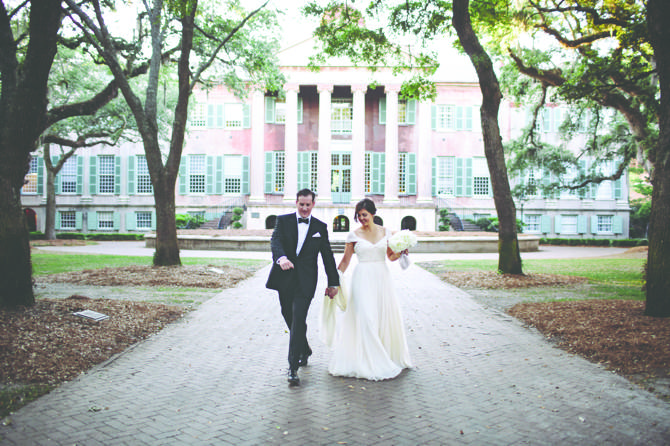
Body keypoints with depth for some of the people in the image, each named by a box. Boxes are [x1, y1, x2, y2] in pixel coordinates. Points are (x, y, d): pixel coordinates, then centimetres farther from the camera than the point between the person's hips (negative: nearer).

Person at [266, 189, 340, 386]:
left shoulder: (320, 227, 7)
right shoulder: (283, 220, 5)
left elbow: (327, 255, 11)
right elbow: (275, 240, -12)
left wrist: (333, 282, 11)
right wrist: (281, 257, -34)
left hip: (306, 280, -2)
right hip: (285, 278, 2)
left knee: (298, 320, -12)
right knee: (289, 318, 13)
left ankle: (293, 368, -7)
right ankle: (304, 350, 39)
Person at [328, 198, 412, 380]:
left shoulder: (385, 232, 8)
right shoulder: (354, 235, 1)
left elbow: (391, 256, 14)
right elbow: (345, 260, 4)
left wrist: (401, 252, -7)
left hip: (382, 278, 3)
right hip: (363, 278, -3)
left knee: (386, 316, 6)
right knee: (366, 318, -9)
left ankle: (389, 357, 25)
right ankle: (370, 363, -2)